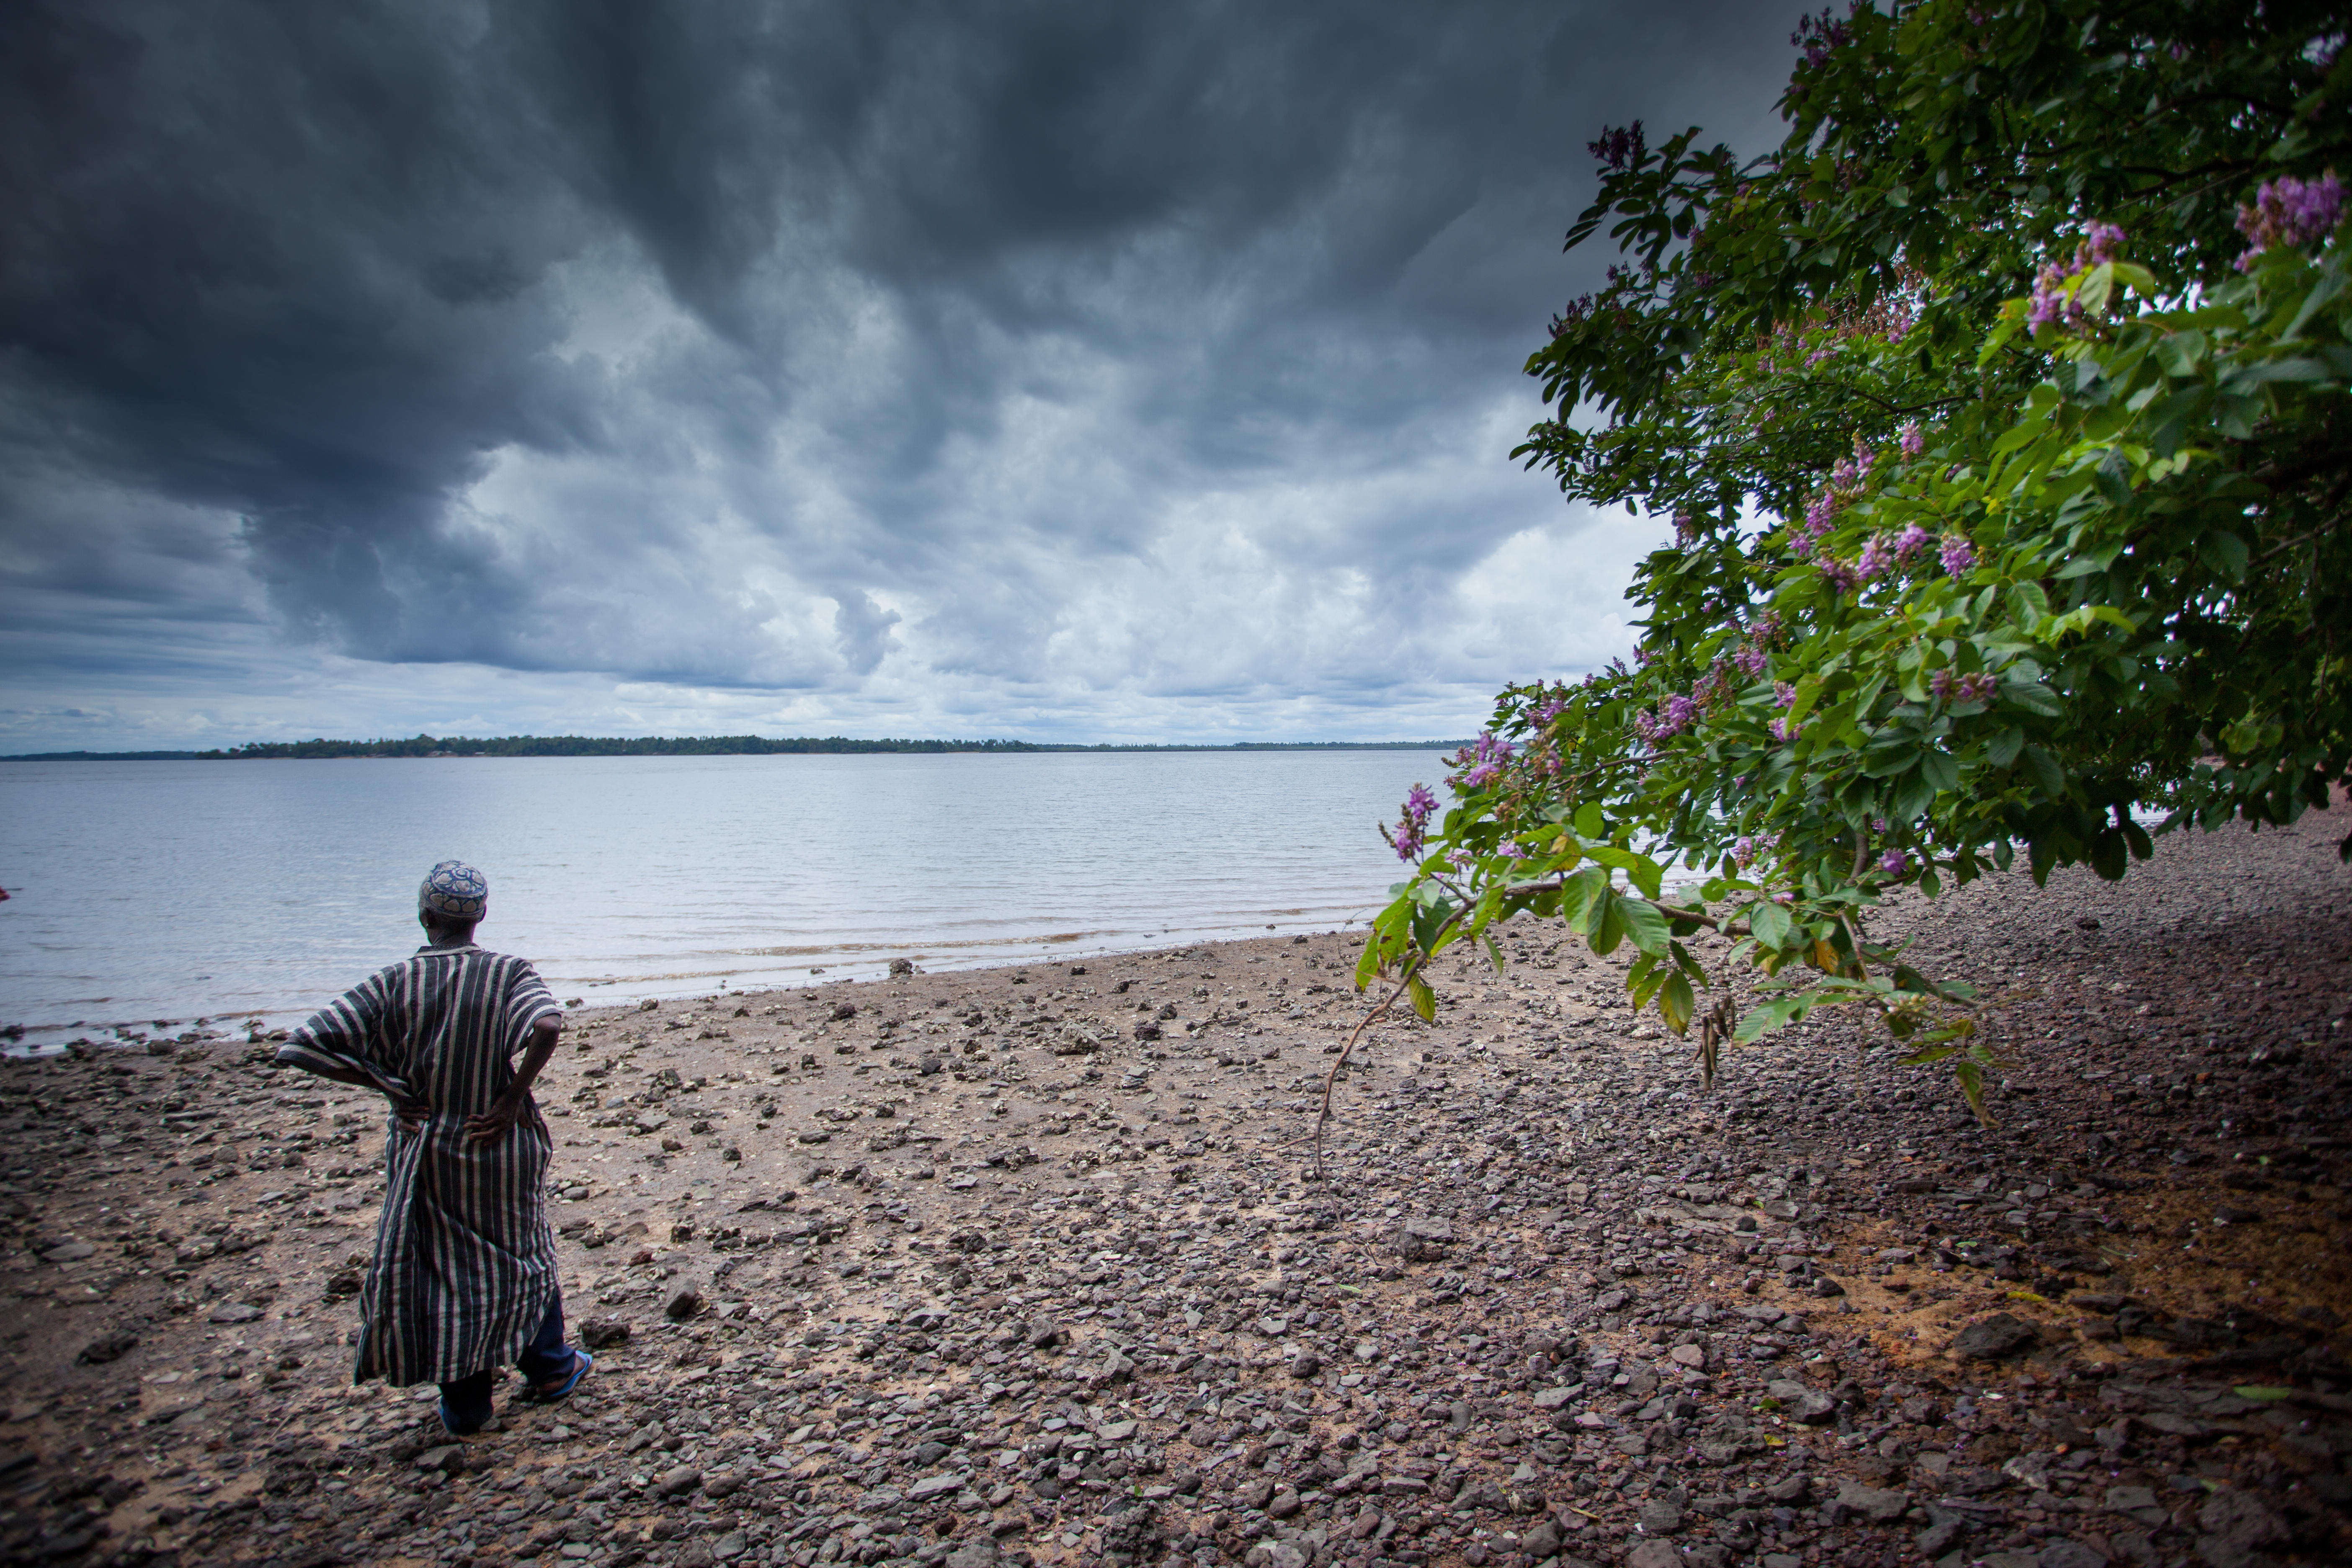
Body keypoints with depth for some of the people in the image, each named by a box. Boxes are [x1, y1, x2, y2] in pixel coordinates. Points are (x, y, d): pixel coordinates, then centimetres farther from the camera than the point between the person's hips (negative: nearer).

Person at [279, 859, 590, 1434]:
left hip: (423, 1147, 1)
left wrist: (390, 1086, -7)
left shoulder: (392, 983, -9)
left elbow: (303, 1048, -14)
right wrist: (513, 1098, -20)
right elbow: (547, 1026, -33)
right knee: (521, 1252, 19)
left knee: (441, 1263, 17)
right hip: (500, 1145, -1)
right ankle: (550, 1370, 34)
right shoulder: (508, 973, -14)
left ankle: (465, 1404, 26)